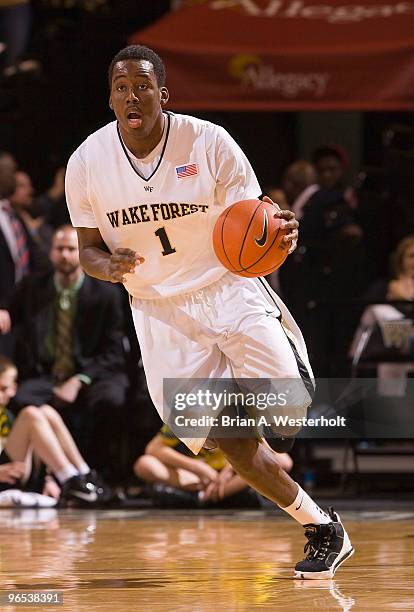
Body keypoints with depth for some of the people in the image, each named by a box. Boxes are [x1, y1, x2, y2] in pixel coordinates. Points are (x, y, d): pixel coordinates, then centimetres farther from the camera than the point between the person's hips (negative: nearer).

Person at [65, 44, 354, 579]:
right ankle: (320, 528, 13)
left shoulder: (209, 143, -12)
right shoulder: (87, 163, -6)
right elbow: (88, 251, 3)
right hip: (159, 310, 2)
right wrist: (111, 266, -21)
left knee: (291, 409, -16)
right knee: (229, 439, -5)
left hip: (228, 290, -1)